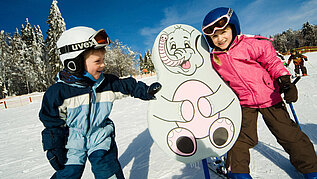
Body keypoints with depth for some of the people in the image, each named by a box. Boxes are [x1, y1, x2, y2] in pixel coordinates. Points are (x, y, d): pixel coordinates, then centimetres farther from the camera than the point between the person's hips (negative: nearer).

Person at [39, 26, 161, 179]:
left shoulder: (106, 82, -11)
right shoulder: (58, 91, -18)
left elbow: (127, 85, 5)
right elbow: (52, 123, -8)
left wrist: (145, 91, -4)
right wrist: (53, 149, -6)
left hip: (100, 134, 1)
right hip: (73, 139, -1)